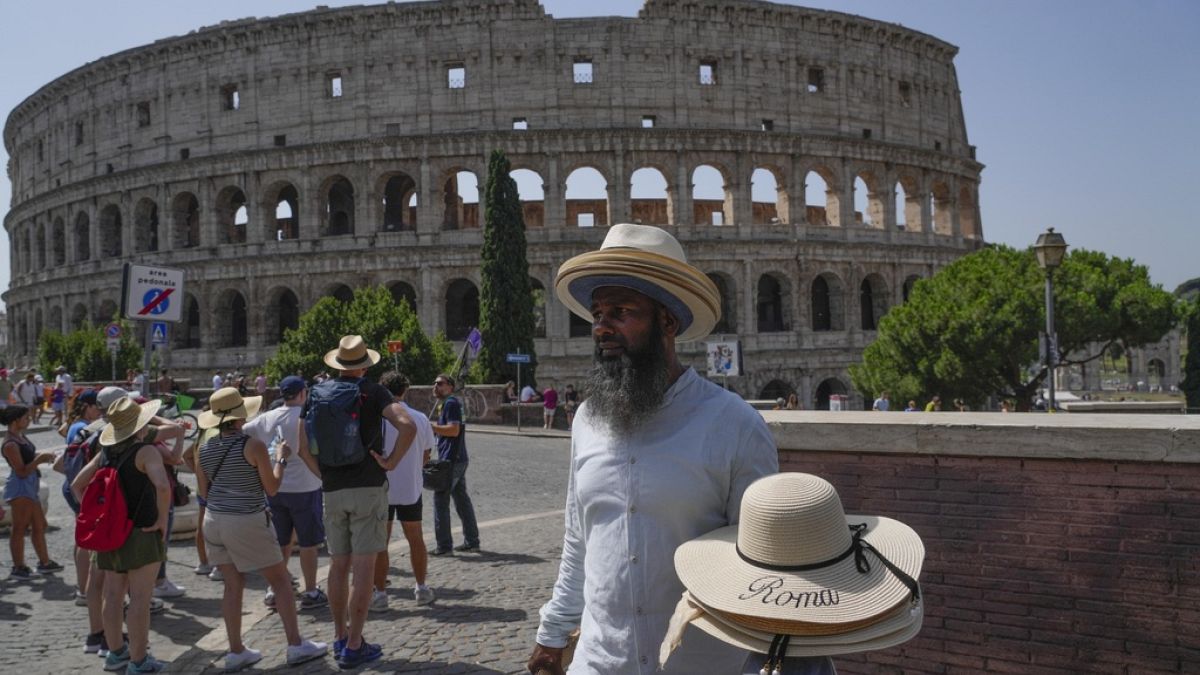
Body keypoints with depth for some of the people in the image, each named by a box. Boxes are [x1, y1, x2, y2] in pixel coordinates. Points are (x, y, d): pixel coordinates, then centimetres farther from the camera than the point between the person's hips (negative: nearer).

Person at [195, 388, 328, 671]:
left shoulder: (204, 451, 3)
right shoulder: (253, 445, -13)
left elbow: (204, 492, 12)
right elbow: (272, 488, -6)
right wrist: (282, 458, 6)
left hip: (214, 521, 6)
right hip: (247, 523, -6)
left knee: (233, 585, 13)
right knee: (281, 580, 6)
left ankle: (236, 652, 15)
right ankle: (296, 645, 9)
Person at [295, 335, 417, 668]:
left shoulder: (317, 393, 7)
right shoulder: (372, 391, -5)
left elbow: (303, 447, 5)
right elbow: (408, 426, -20)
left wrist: (324, 475, 11)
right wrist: (391, 462, -10)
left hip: (333, 491, 5)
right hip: (368, 488, -4)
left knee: (339, 566, 14)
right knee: (364, 567, -1)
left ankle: (340, 637, 25)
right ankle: (354, 646, 1)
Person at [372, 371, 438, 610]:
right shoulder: (420, 419, -3)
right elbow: (426, 455, 5)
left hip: (380, 489, -2)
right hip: (411, 488, 3)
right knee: (415, 539, 15)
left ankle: (379, 593, 9)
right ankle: (421, 588, 21)